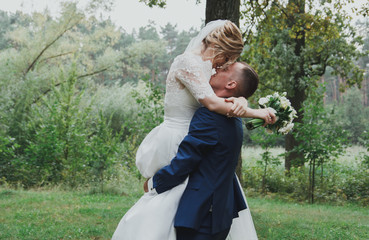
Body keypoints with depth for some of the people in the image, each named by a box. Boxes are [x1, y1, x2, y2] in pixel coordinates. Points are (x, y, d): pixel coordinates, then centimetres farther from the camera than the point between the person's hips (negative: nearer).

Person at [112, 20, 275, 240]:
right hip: (173, 145, -9)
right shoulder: (187, 62, -18)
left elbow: (236, 93, 8)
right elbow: (212, 102, -30)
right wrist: (256, 114, -21)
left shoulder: (209, 67, 10)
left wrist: (240, 101, -18)